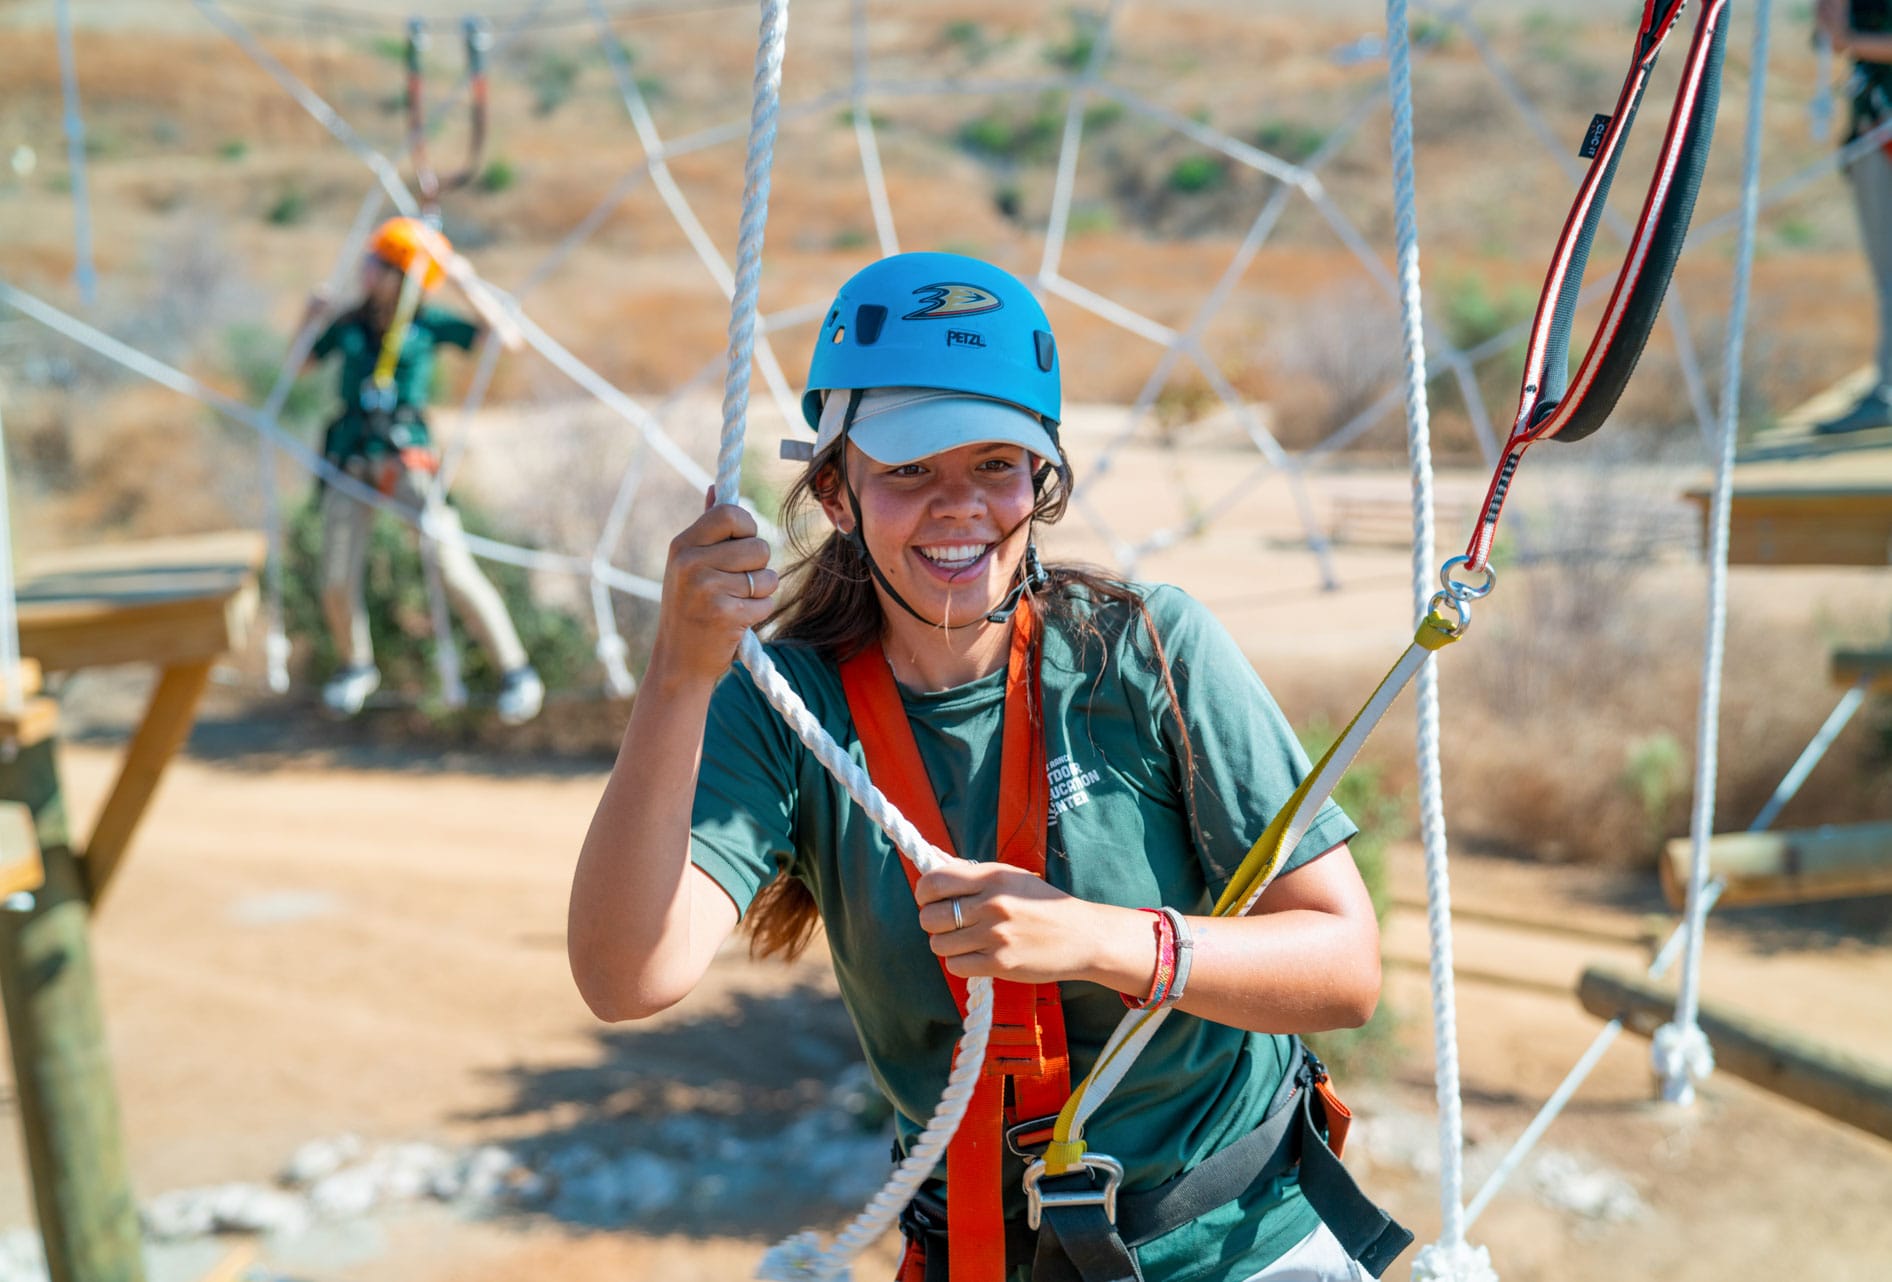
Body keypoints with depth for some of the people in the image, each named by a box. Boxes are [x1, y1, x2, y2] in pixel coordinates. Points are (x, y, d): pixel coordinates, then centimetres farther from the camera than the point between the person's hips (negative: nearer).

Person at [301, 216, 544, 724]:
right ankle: (357, 666, 29)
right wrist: (310, 321, 3)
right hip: (350, 458, 4)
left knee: (454, 569, -13)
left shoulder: (429, 325, 0)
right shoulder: (349, 325, 8)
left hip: (407, 456, -3)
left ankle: (516, 671, -2)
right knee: (337, 585, 1)